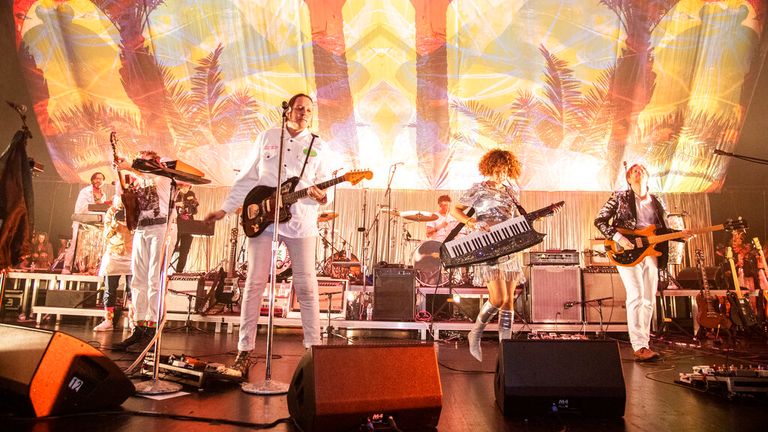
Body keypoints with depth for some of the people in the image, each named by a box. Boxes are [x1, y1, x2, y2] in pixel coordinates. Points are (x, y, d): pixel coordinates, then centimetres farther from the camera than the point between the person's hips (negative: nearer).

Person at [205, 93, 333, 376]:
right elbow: (247, 178, 11)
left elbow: (326, 185, 5)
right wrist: (225, 209, 6)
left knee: (306, 286, 0)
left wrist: (322, 196, -19)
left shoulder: (318, 146, 10)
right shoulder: (267, 137, 12)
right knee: (255, 283, 0)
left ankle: (313, 346, 11)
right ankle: (245, 349, 10)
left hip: (301, 222, 0)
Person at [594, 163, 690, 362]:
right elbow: (599, 221, -3)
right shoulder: (620, 197, 3)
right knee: (636, 296, -17)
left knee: (649, 300, 7)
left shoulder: (656, 202, 18)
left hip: (650, 252, 6)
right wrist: (618, 237, -15)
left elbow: (663, 231, 20)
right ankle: (639, 347, -18)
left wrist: (681, 234, 1)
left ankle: (644, 342, 17)